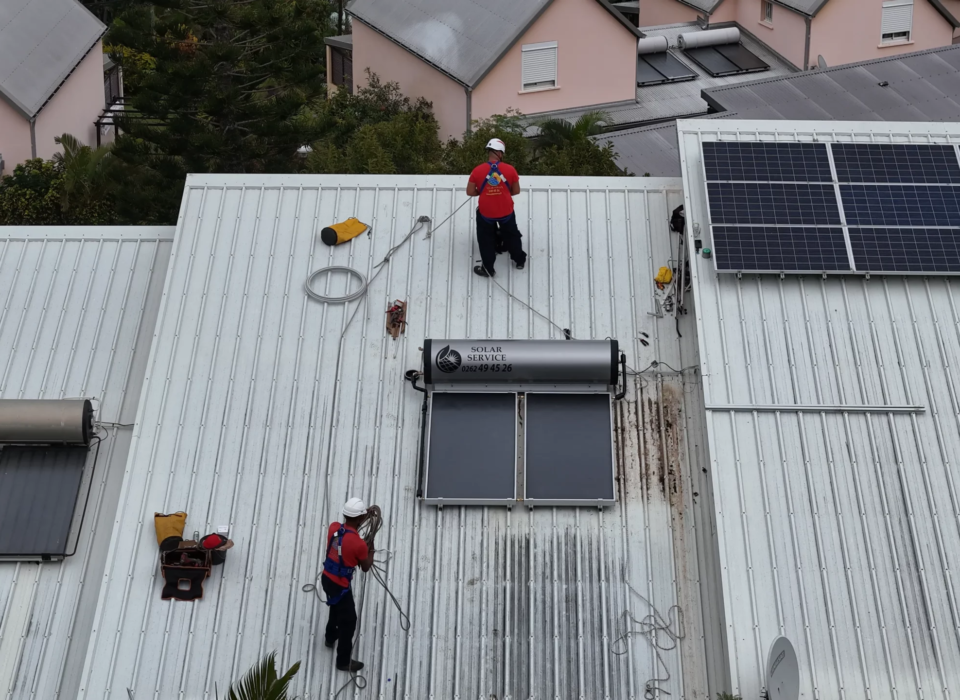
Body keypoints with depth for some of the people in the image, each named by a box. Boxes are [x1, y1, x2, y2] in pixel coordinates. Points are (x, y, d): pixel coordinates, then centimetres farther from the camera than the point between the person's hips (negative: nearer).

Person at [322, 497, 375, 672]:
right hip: (340, 585, -8)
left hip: (327, 578, 8)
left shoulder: (334, 527, -11)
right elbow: (365, 567, -9)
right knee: (348, 621, 11)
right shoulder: (359, 544, -29)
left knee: (336, 609, 35)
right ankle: (344, 661, 24)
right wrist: (371, 549, 6)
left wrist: (364, 518, 13)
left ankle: (330, 638, 59)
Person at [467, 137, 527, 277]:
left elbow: (470, 192, -6)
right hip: (506, 211, 1)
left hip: (485, 213, -1)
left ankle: (487, 269, 27)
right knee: (512, 235, 25)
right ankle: (520, 260, 43)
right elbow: (516, 191, -1)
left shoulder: (477, 171, -14)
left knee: (486, 240, 19)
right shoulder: (510, 170, -12)